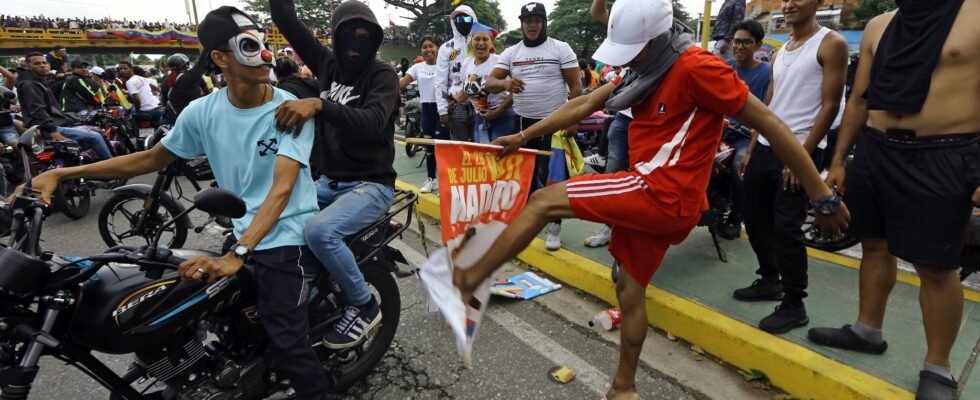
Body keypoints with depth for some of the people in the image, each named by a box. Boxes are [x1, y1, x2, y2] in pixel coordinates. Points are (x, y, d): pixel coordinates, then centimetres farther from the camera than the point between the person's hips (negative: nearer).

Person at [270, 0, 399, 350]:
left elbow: (373, 122, -29)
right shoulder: (328, 63, 8)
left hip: (371, 184, -7)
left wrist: (319, 105, -42)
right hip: (328, 181, 7)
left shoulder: (383, 75, -9)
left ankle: (364, 307, -7)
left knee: (319, 232, -30)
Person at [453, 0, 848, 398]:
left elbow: (768, 123, -11)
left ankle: (468, 280, 4)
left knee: (544, 201, -8)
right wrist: (523, 136, 18)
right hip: (655, 197, 9)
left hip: (664, 195, -9)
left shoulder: (696, 67, -13)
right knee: (630, 288, 17)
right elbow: (584, 105, 17)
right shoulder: (649, 70, 14)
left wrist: (823, 196, -9)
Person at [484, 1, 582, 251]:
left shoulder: (561, 49, -2)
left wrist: (574, 119, -13)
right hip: (523, 122, 4)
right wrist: (505, 83, -26)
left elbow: (575, 86, -3)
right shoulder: (510, 53, 6)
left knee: (551, 175, -4)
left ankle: (553, 225, 6)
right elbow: (489, 83, -3)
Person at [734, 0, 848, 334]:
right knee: (755, 219, 13)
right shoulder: (780, 53, 17)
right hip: (765, 147, 8)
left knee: (786, 228, -8)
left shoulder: (831, 44, -4)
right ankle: (770, 281, 31)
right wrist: (751, 150, 13)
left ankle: (794, 306, 6)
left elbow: (830, 106, -11)